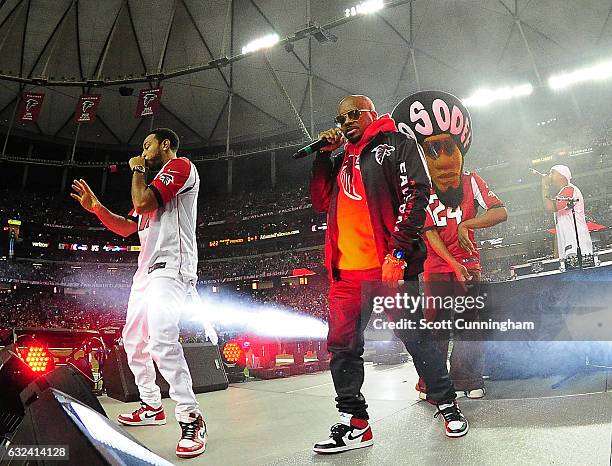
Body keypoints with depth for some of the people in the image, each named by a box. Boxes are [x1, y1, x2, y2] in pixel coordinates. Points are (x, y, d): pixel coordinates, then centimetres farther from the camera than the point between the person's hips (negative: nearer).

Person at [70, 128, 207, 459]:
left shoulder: (180, 166, -1)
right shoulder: (153, 180, 29)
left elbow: (142, 203, -16)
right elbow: (126, 227, 28)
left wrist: (137, 170, 2)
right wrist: (95, 207, 18)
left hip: (171, 266, -11)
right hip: (147, 270, 11)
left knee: (161, 338, -28)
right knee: (133, 339, 14)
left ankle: (190, 417, -21)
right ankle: (151, 407, 27)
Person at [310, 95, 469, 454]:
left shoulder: (396, 143, 5)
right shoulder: (343, 159, 24)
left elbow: (416, 193, -7)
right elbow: (322, 202, 20)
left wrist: (396, 251, -16)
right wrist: (323, 155, 12)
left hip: (388, 265, -6)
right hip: (346, 270, 6)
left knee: (415, 337, 2)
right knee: (342, 345, 4)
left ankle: (447, 404, 23)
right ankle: (354, 424, 16)